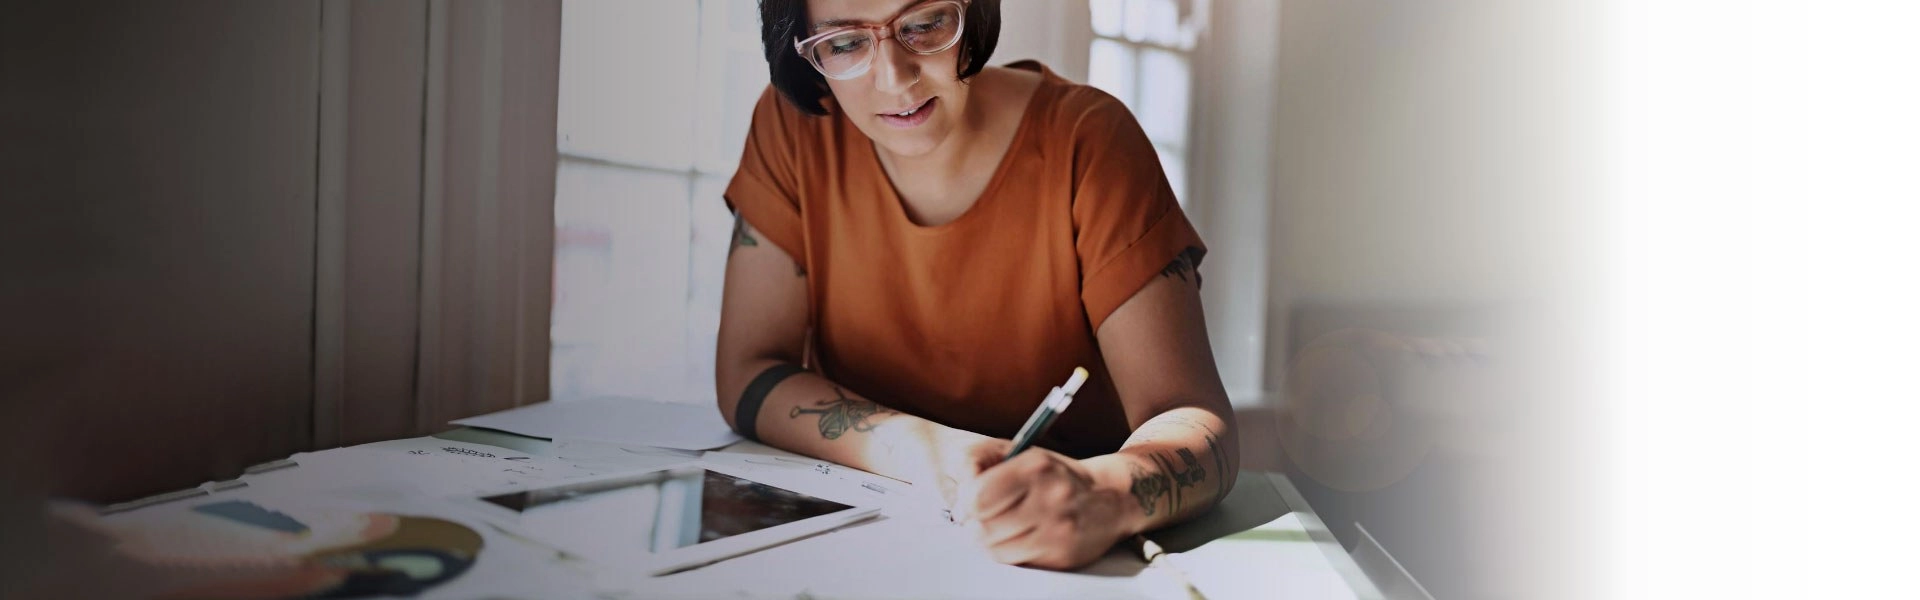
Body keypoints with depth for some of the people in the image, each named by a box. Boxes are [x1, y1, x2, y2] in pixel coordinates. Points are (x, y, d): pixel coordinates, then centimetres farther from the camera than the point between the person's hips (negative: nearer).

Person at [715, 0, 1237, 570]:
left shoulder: (1086, 140, -16)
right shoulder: (794, 127, -8)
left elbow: (1199, 423, -20)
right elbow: (746, 378, -9)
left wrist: (1104, 495, -43)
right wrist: (926, 453, -26)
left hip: (1062, 559, 1)